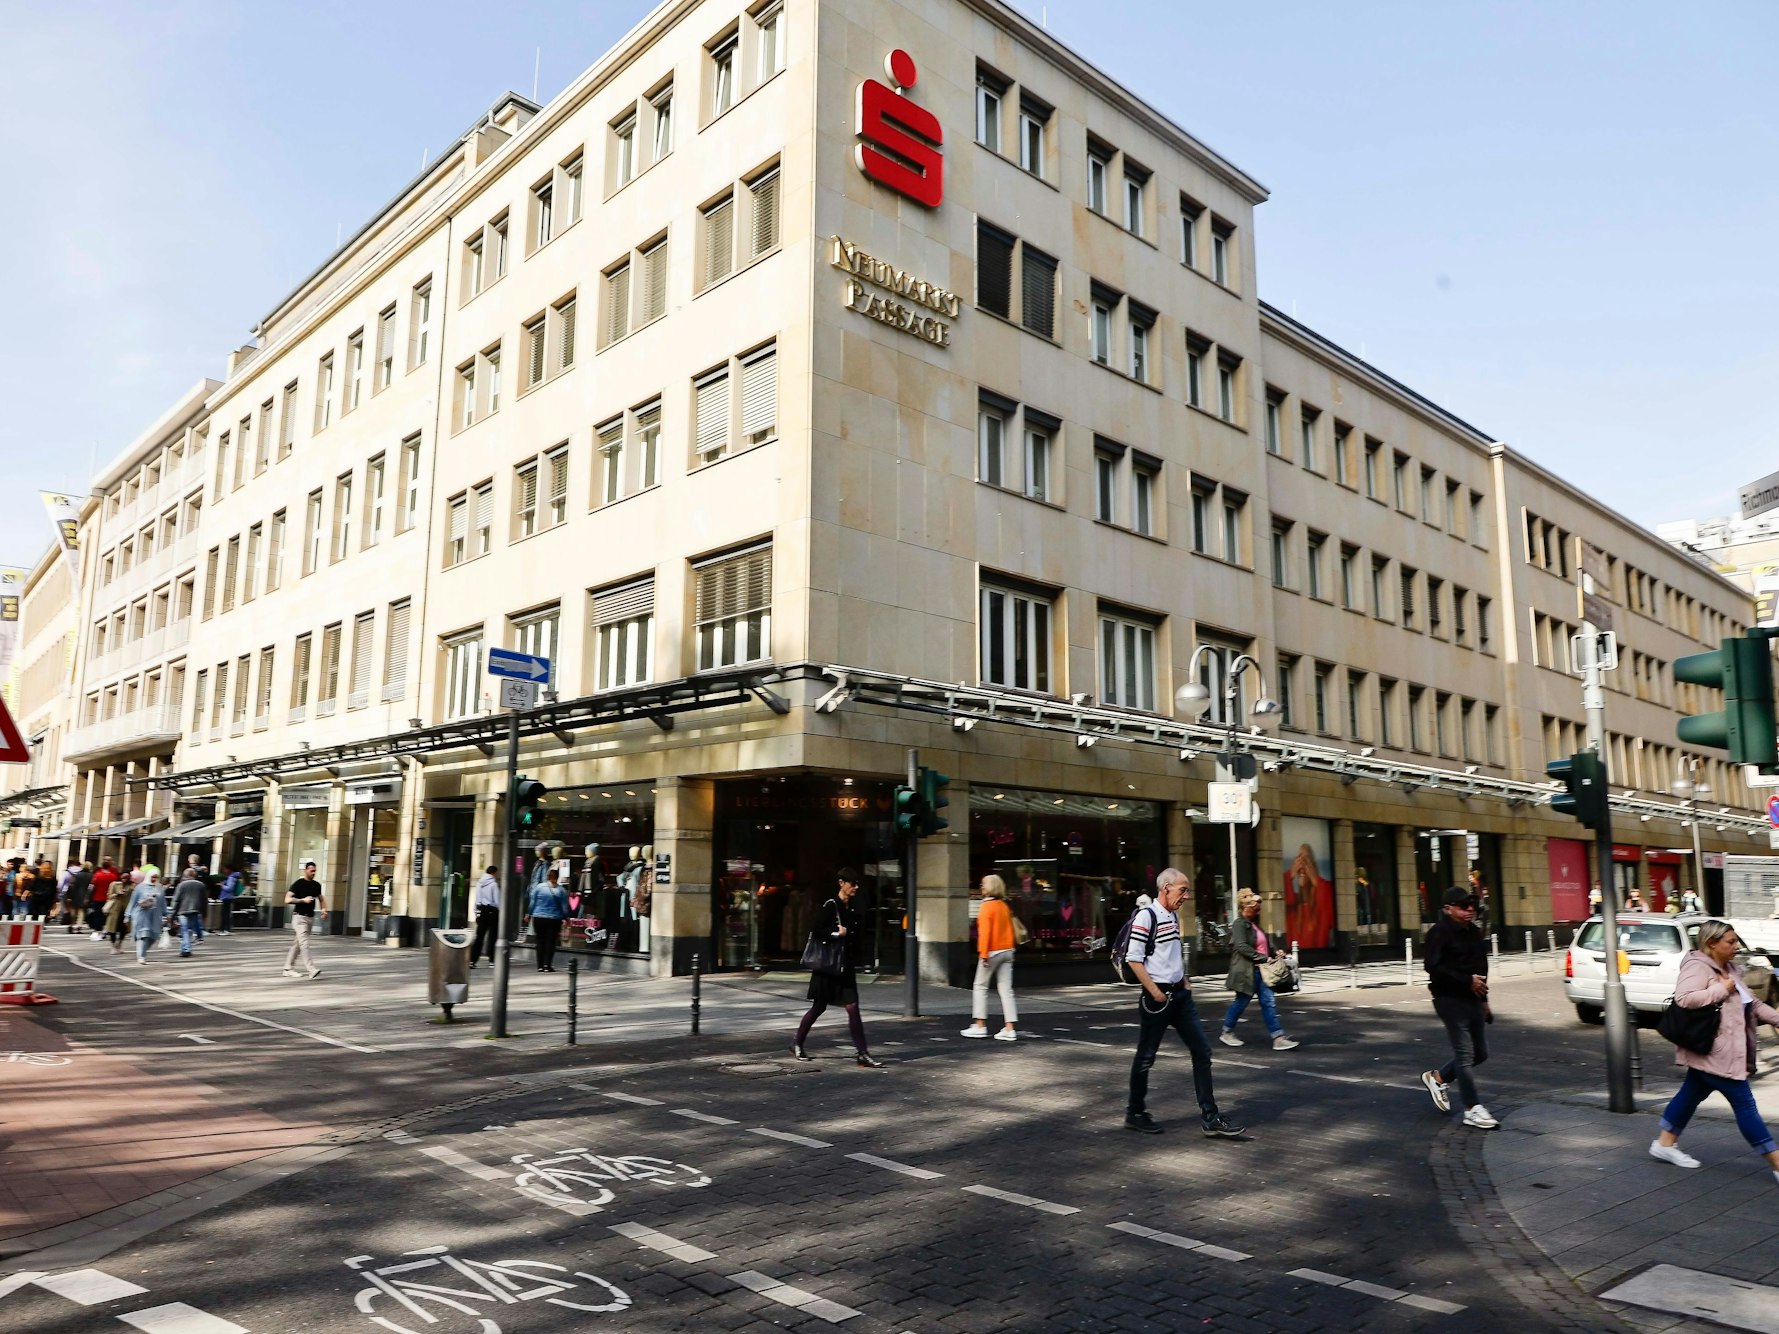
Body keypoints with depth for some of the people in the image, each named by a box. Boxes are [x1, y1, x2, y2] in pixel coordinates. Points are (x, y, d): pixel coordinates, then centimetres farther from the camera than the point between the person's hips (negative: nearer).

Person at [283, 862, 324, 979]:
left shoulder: (316, 885, 9)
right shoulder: (298, 883, -9)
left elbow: (321, 899, 22)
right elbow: (287, 900, -14)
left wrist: (323, 909, 3)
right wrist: (303, 900, -22)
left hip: (311, 917, 7)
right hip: (300, 917, -7)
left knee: (297, 944, 14)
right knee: (304, 944, -14)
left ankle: (288, 968, 23)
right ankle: (311, 969, -22)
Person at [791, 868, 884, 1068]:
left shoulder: (853, 910, 9)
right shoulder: (830, 906, -12)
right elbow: (815, 931, -20)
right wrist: (837, 933, -18)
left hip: (846, 966, 6)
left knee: (852, 1008, -2)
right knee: (819, 1007, 6)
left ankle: (863, 1053, -2)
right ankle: (797, 1043, 25)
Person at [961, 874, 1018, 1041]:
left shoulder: (987, 906, -11)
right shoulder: (1004, 906, 11)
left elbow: (985, 932, -17)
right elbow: (1009, 928, 14)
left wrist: (983, 954, -17)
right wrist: (1009, 949, 19)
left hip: (992, 952, -7)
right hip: (1007, 951, 7)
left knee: (980, 987, 6)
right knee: (1006, 989, 4)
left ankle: (980, 1026, 8)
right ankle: (1009, 1028, 0)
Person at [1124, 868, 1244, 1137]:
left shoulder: (1174, 916, 13)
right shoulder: (1146, 916, -14)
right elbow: (1134, 959, -18)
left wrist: (1184, 984, 14)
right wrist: (1155, 993, -17)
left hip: (1180, 994, 8)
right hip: (1157, 998, -8)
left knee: (1202, 1051, 4)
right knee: (1145, 1057, 4)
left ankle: (1210, 1117, 9)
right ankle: (1135, 1114, 19)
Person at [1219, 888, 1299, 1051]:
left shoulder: (1254, 924, 16)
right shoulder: (1239, 924, -12)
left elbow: (1264, 944, 23)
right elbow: (1242, 947, -23)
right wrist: (1263, 958, -23)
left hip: (1261, 970, 9)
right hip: (1247, 970, -9)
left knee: (1269, 1003, 2)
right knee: (1241, 1002, 4)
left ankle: (1278, 1037, 0)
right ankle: (1226, 1032, 21)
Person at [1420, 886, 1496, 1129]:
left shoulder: (1473, 932, 13)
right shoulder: (1439, 932, -14)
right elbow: (1433, 967, -23)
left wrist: (1483, 998, 23)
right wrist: (1467, 981, -24)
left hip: (1472, 999, 9)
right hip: (1450, 1000, -9)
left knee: (1480, 1052, 13)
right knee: (1465, 1053, -6)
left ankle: (1438, 1077, 30)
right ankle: (1473, 1109, 1)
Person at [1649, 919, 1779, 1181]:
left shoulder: (1729, 968, 15)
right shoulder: (1697, 967, -18)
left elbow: (1750, 1002, 22)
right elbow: (1684, 998, -32)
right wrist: (1722, 988, -23)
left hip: (1723, 1051, 10)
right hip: (1713, 1052, -10)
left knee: (1691, 1094, 16)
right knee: (1744, 1102, -5)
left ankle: (1666, 1143, 26)